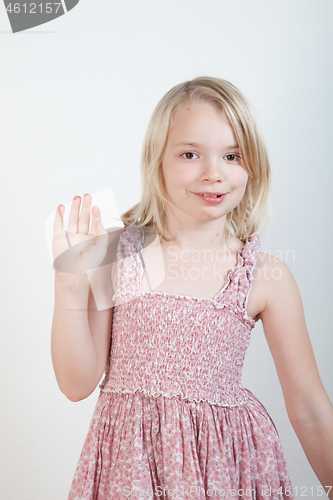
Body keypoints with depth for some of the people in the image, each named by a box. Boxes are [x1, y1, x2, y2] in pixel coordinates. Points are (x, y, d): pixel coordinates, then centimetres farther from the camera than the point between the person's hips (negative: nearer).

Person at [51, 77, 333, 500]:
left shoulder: (267, 278, -8)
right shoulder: (117, 254, -8)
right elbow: (77, 385, -6)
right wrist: (71, 285, -18)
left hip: (226, 463, 0)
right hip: (130, 464, 0)